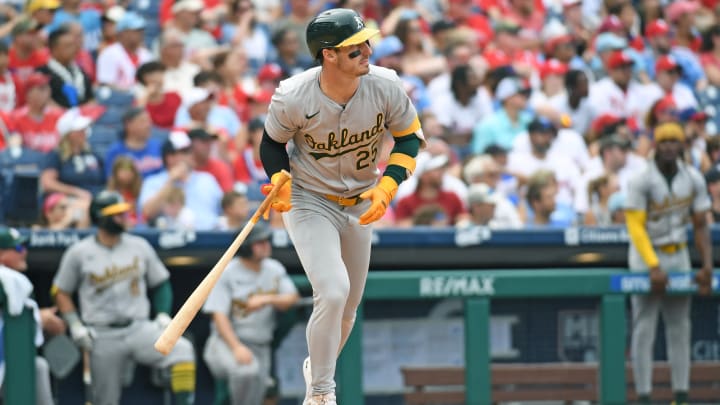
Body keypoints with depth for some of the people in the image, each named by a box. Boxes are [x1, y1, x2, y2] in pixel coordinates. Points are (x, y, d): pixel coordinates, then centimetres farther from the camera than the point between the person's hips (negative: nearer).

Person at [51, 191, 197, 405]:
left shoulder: (139, 246, 6)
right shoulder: (79, 253, 0)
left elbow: (160, 283, 16)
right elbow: (61, 291, 8)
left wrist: (163, 315, 1)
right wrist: (75, 326, -3)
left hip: (139, 329, 2)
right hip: (103, 337, -2)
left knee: (182, 349, -25)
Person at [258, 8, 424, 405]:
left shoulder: (386, 87, -19)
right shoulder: (292, 97, -24)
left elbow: (409, 136, -3)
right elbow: (272, 143, -5)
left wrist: (387, 187, -16)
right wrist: (280, 182, -23)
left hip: (360, 205, 4)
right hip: (309, 203, -4)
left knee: (348, 306, 13)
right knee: (333, 292, -24)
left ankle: (317, 369, 43)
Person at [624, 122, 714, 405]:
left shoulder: (694, 180, -2)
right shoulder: (642, 182, -17)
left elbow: (700, 226, 2)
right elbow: (635, 226, -19)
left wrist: (707, 266, -8)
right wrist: (654, 268, -27)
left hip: (678, 257, 5)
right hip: (646, 257, -5)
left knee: (680, 328, 5)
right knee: (644, 328, -6)